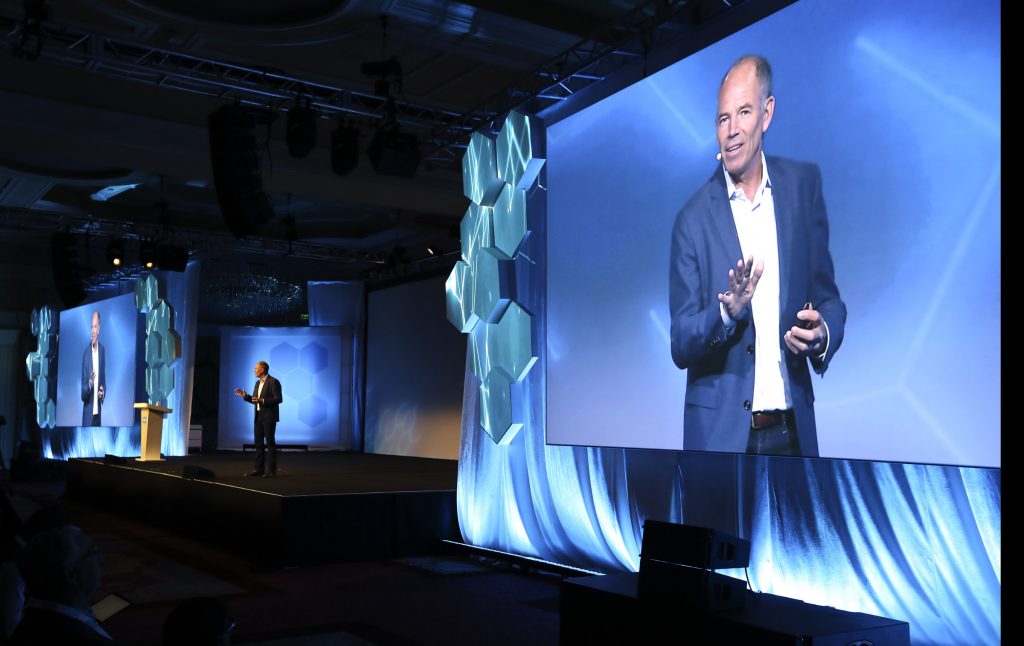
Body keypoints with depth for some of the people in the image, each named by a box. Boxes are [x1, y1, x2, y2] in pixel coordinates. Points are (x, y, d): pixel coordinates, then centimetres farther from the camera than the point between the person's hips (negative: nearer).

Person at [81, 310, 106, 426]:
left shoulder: (102, 350, 6)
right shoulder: (86, 353, -5)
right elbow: (83, 389, -3)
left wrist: (103, 392, -6)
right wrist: (89, 384, -23)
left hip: (98, 409, 3)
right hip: (88, 411, -3)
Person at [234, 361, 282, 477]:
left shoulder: (273, 382, -11)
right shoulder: (258, 383, 15)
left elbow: (278, 399, -17)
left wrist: (262, 400, -24)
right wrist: (245, 396, 5)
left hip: (269, 417, -8)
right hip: (258, 417, 8)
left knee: (270, 442, -5)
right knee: (258, 443, 8)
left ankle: (272, 470, -1)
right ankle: (259, 469, 13)